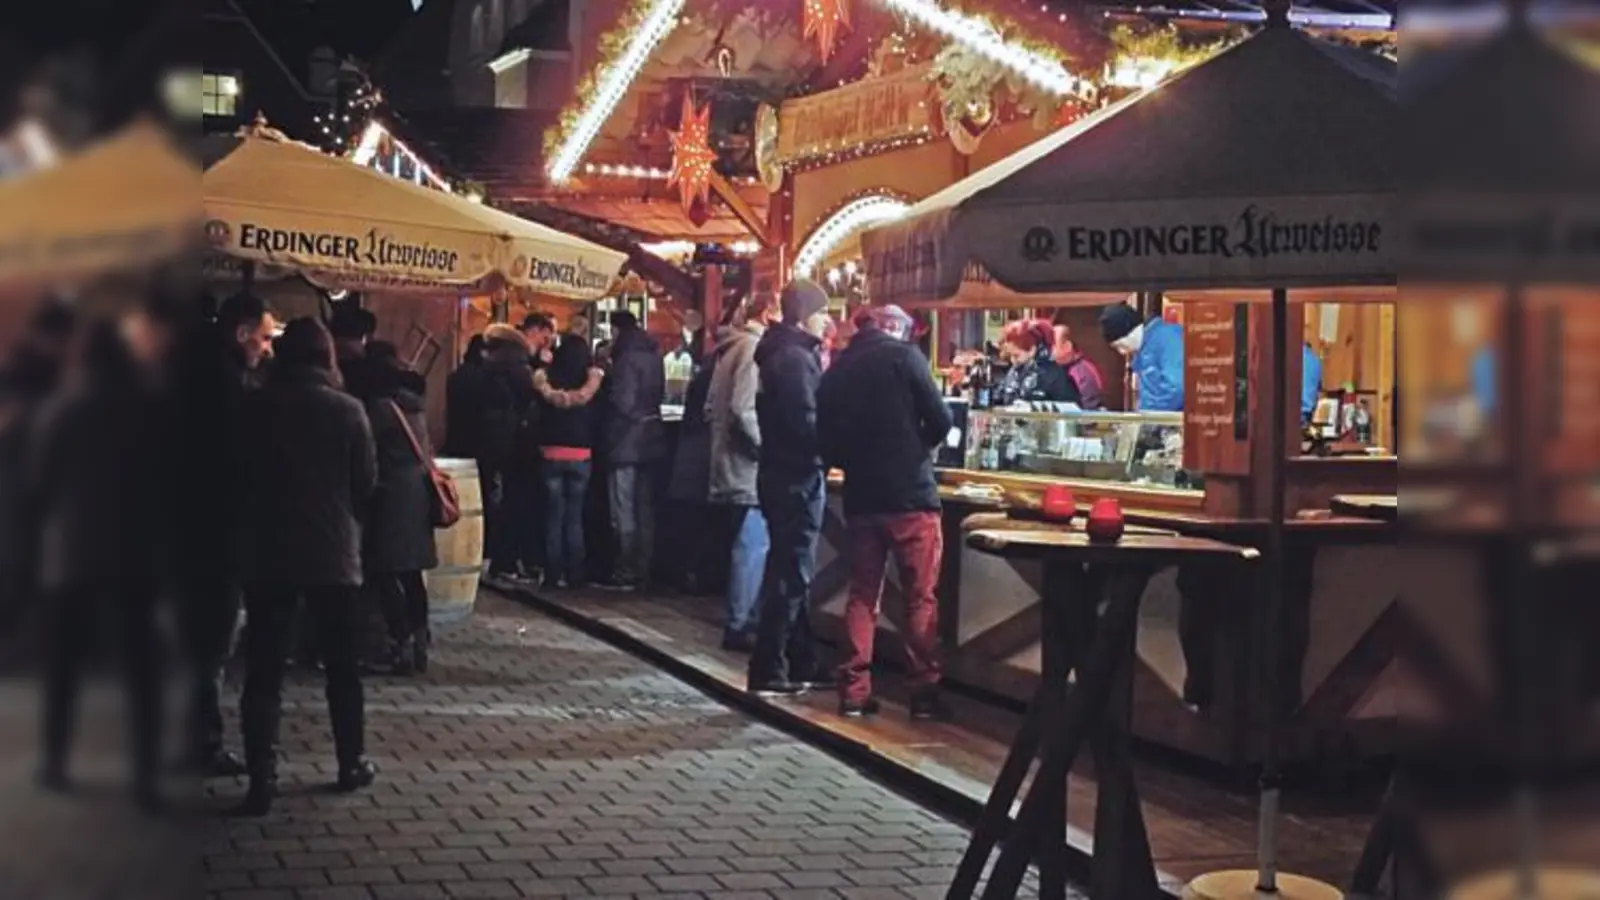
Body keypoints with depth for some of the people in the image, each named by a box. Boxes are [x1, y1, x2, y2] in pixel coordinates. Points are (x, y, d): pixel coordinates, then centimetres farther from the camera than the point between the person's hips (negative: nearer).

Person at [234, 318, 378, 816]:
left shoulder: (252, 407, -3)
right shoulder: (347, 410, -6)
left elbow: (235, 475, 5)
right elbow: (367, 483, -1)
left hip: (266, 553, 0)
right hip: (333, 552, 0)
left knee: (263, 670, 2)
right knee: (342, 665, 14)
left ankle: (261, 779, -4)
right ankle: (352, 763, 22)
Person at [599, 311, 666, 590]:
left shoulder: (627, 358, -16)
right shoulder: (653, 355, 10)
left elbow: (622, 402, -20)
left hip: (626, 442, -8)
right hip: (650, 440, 8)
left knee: (624, 513, -3)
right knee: (644, 510, 11)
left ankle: (626, 573, -2)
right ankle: (642, 570, 16)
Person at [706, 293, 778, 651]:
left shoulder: (730, 347, 16)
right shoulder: (754, 347, -14)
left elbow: (711, 406, 19)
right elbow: (744, 409, -22)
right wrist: (766, 447, -14)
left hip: (729, 461, 10)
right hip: (747, 465, -10)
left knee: (750, 544, 15)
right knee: (753, 546, -6)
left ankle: (743, 618, 21)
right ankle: (739, 627, -3)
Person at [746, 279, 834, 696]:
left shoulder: (785, 353, 15)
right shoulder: (796, 357, -16)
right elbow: (806, 424, -22)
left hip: (785, 474, 10)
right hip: (796, 478, -10)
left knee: (791, 573, 14)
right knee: (790, 576, -5)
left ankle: (800, 664, 22)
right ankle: (768, 672, -2)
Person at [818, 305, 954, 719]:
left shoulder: (836, 370, 9)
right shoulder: (904, 356, -7)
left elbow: (826, 440, 9)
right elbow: (941, 420, -9)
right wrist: (918, 445, 9)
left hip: (861, 497, 5)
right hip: (910, 494, -5)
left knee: (862, 594, 12)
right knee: (921, 598, 2)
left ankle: (854, 690, 10)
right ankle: (924, 691, 2)